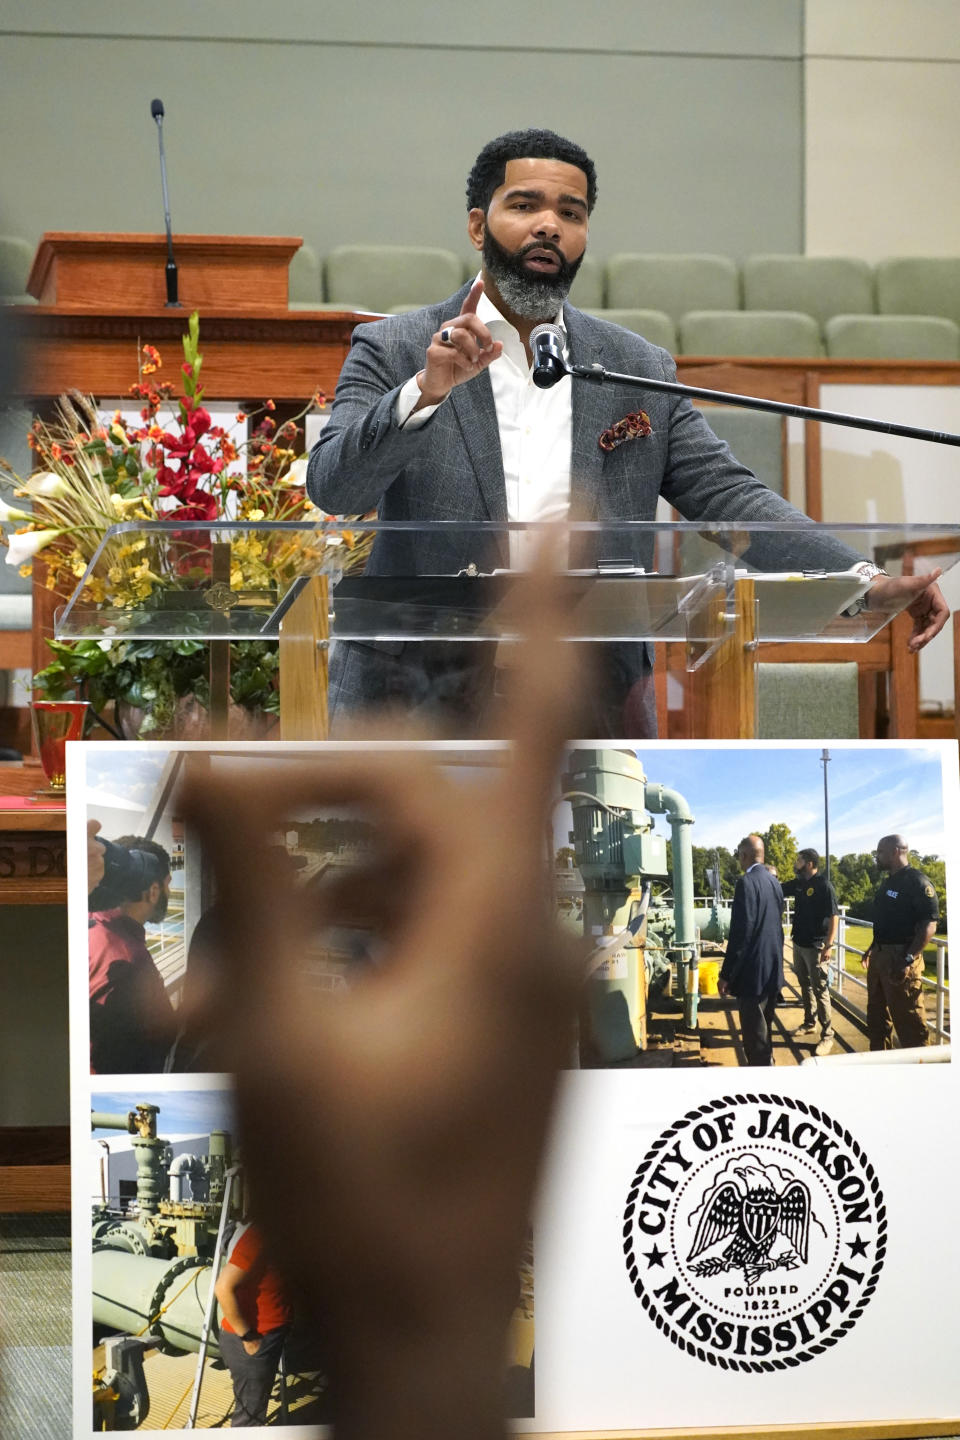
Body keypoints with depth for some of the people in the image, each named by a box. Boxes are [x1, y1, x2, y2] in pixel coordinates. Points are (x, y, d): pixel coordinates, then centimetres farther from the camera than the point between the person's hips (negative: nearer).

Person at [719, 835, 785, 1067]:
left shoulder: (746, 882, -17)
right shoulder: (774, 881, 10)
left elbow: (741, 932, -20)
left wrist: (726, 974, -15)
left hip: (753, 970, -9)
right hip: (772, 968, 9)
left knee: (754, 1034, -3)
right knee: (764, 1029, 18)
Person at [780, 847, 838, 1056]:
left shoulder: (824, 886, -15)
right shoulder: (798, 884, 7)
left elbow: (833, 917, -17)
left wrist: (829, 945, -21)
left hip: (816, 946, -8)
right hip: (799, 943, 8)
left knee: (820, 990, -6)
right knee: (805, 986, 18)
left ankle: (827, 1035, -2)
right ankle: (810, 1023, 32)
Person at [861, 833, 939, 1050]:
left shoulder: (917, 883, -14)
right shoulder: (888, 883, 15)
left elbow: (929, 925, -20)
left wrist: (908, 959, -25)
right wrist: (871, 949, 21)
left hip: (900, 959, -10)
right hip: (879, 957, 10)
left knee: (908, 1021, -8)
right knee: (877, 1016, 16)